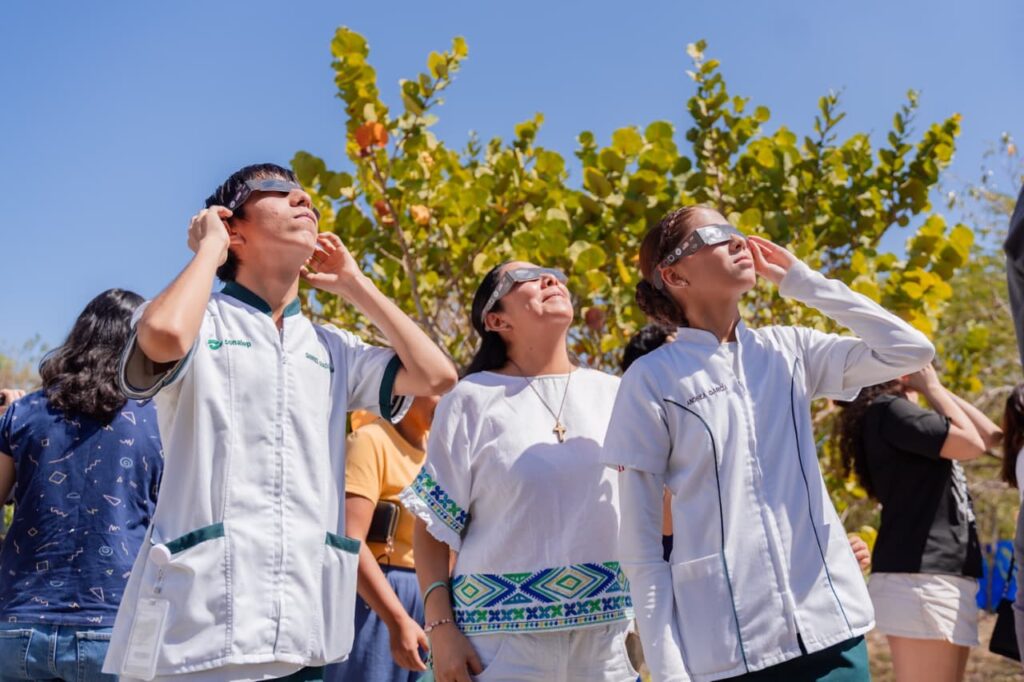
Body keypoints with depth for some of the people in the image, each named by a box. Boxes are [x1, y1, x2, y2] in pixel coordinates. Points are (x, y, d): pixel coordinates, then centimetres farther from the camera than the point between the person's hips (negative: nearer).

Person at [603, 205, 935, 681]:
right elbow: (639, 541, -4)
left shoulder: (788, 350, 8)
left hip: (827, 621, 3)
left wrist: (799, 280, 2)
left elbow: (911, 351, 1)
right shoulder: (652, 378, -4)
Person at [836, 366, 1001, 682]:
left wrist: (935, 390, 15)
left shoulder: (904, 413, 23)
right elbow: (970, 443, -12)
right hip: (919, 578, -10)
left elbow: (990, 435, 19)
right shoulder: (886, 409, -7)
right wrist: (932, 388, 0)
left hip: (947, 577, 10)